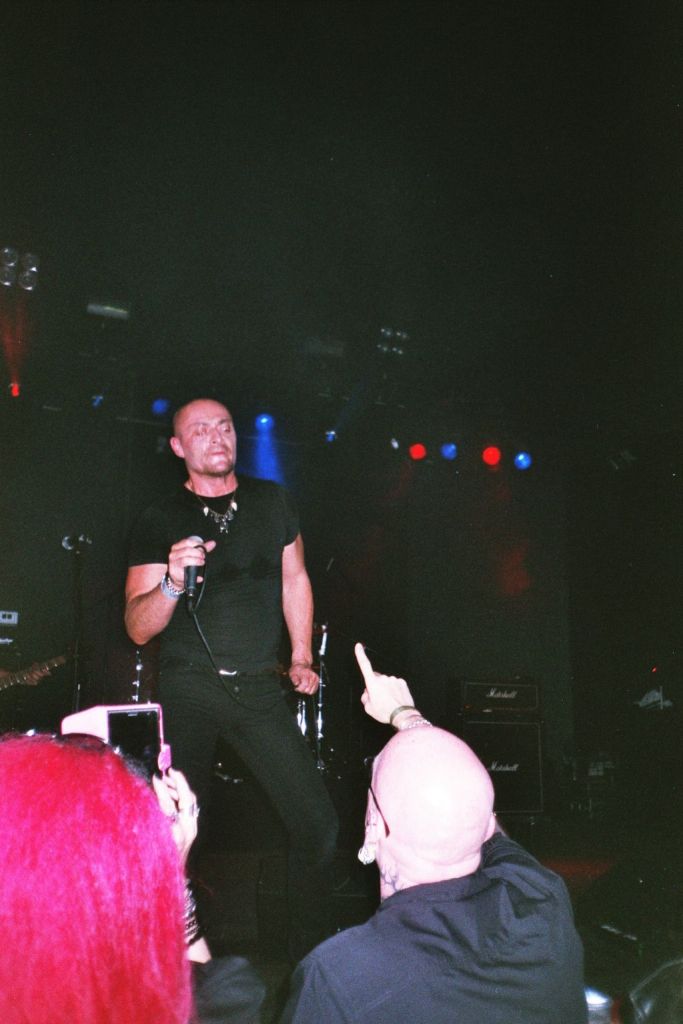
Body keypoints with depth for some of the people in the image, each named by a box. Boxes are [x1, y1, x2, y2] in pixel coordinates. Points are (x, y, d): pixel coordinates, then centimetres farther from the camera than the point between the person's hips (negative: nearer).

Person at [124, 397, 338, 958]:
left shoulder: (272, 500, 8)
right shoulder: (161, 521, -1)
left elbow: (295, 579, 20)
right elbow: (138, 628, -5)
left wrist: (302, 657, 15)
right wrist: (173, 581, -23)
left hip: (259, 686, 2)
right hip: (189, 687, -2)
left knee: (318, 823, -4)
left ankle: (312, 957, 16)